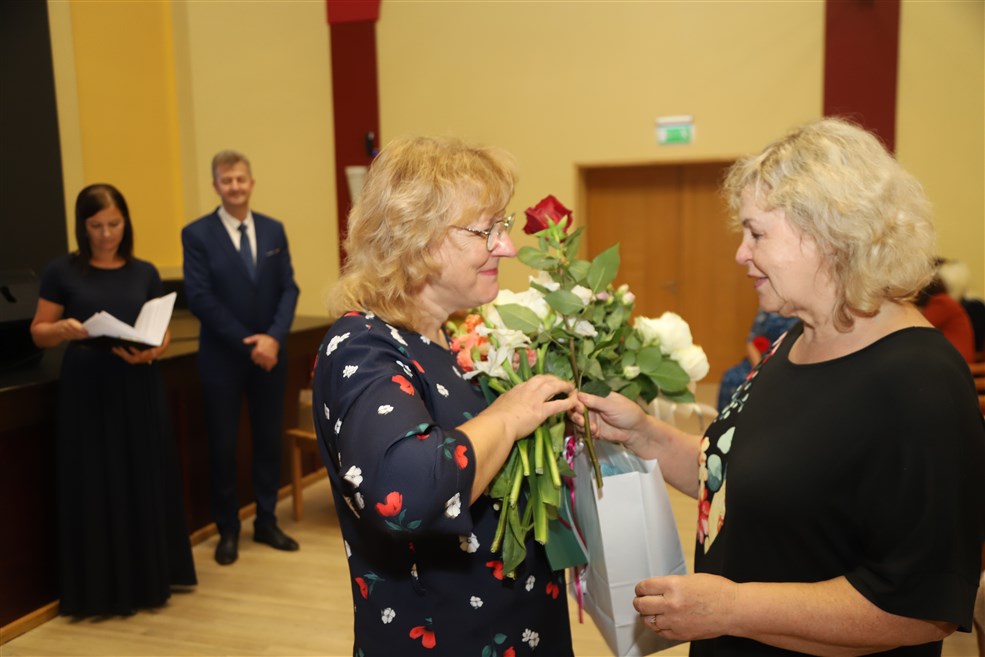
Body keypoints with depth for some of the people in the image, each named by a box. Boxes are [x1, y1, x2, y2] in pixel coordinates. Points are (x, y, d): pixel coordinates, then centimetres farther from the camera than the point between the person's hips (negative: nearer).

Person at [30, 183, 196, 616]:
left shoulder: (145, 273, 6)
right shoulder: (62, 272, 0)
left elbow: (163, 333, 7)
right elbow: (38, 333, 3)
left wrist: (150, 351, -15)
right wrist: (63, 330, -18)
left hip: (138, 389, 2)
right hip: (86, 391, -2)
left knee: (144, 482, 7)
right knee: (94, 486, 2)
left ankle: (149, 577, 21)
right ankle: (100, 587, 15)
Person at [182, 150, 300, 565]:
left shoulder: (274, 230, 6)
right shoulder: (197, 234, -5)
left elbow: (289, 288, 2)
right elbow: (200, 299, -12)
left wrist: (274, 337, -13)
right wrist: (246, 343, -15)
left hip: (270, 353, 3)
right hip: (223, 357, -3)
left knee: (269, 439, 10)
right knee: (223, 445, 6)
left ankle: (266, 522, 25)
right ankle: (228, 530, 21)